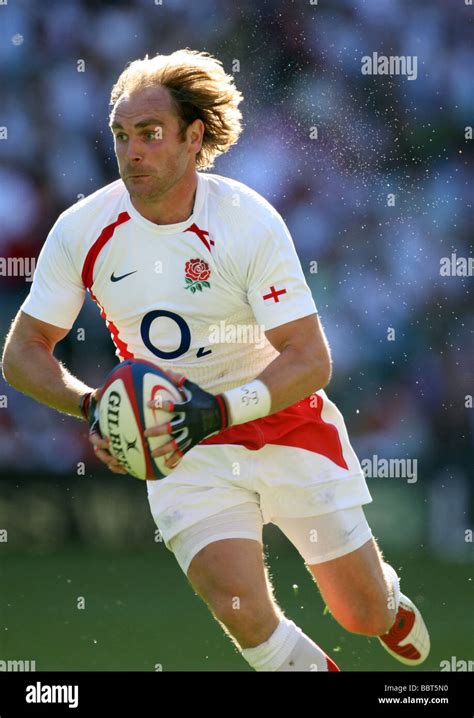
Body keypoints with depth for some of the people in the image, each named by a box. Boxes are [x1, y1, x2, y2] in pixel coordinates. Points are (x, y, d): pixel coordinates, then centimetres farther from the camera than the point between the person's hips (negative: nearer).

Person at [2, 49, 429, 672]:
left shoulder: (248, 222, -20)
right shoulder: (82, 231, -13)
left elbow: (310, 360, -21)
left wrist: (221, 409, -36)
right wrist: (91, 405, -22)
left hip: (288, 429, -1)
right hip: (186, 451, 1)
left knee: (364, 614, 8)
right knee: (243, 612, -22)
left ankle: (387, 601, 47)